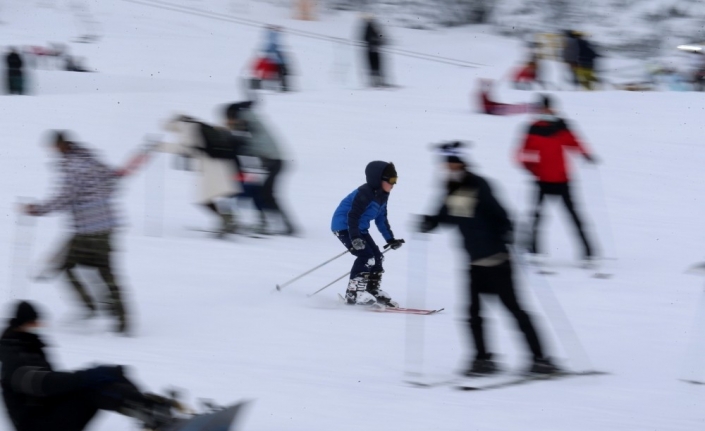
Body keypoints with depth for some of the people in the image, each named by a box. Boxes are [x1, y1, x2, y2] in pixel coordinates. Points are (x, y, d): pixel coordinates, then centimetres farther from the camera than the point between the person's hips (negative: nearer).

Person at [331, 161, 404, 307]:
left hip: (359, 228, 10)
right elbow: (353, 215, -29)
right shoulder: (365, 193, -24)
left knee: (377, 257, 8)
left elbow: (381, 219, 17)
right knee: (366, 256, -20)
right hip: (344, 226, -10)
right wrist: (355, 238, -38)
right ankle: (354, 293, -19)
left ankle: (373, 290, 20)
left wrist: (390, 239, 15)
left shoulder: (382, 196, 6)